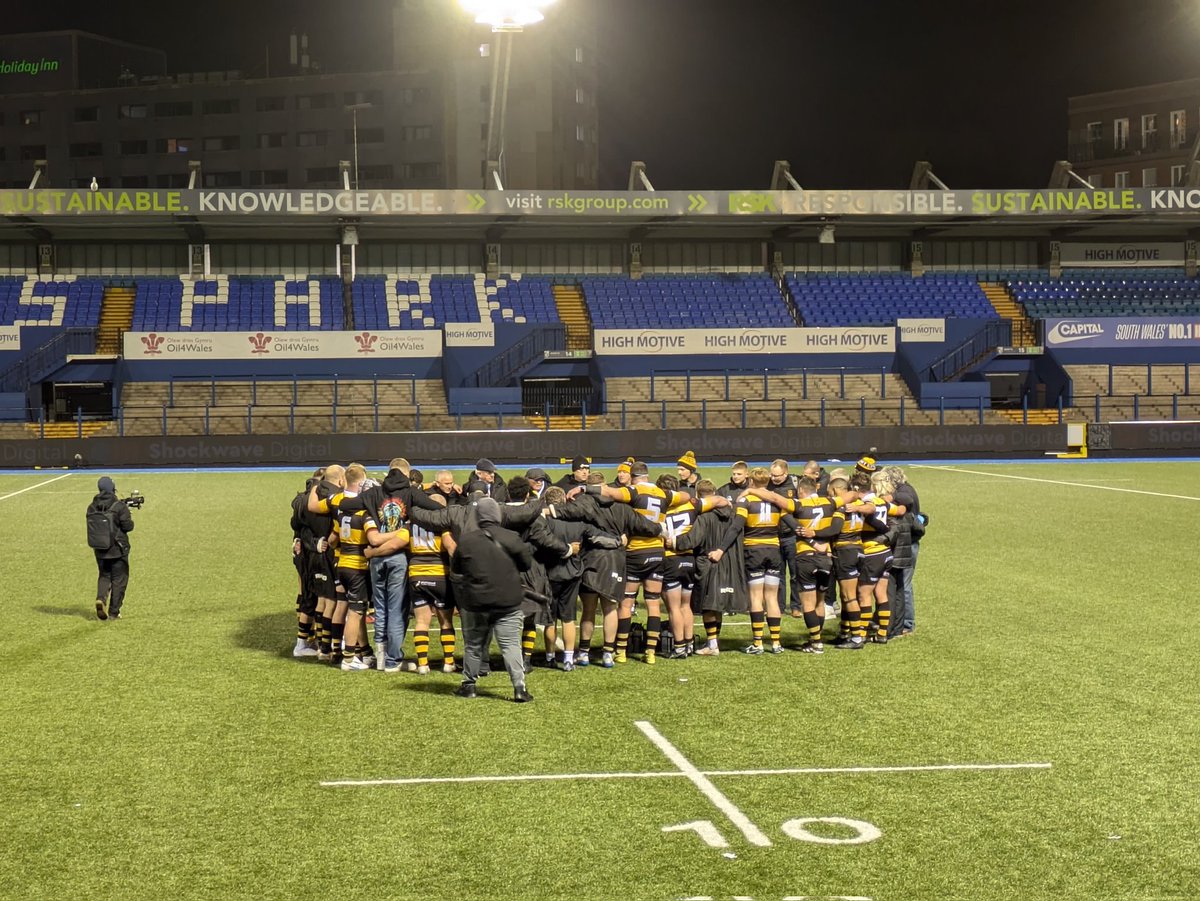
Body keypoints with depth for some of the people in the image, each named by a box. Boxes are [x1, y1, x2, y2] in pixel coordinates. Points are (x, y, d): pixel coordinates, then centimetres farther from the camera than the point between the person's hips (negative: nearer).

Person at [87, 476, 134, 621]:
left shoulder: (92, 507, 0)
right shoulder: (119, 507, -15)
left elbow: (92, 524, 10)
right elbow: (128, 526, -15)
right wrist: (129, 520, 5)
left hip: (100, 550, 4)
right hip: (118, 550, -4)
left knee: (104, 576, 19)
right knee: (119, 580, 8)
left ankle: (100, 599, -8)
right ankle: (114, 612, 10)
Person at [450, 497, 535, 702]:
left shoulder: (466, 541, -3)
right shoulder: (511, 538, -7)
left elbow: (455, 572, 8)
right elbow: (527, 563, 4)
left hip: (475, 602, 1)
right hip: (508, 601, -1)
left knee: (473, 644, 16)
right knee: (511, 644, 0)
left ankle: (469, 684, 22)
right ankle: (519, 687, -8)